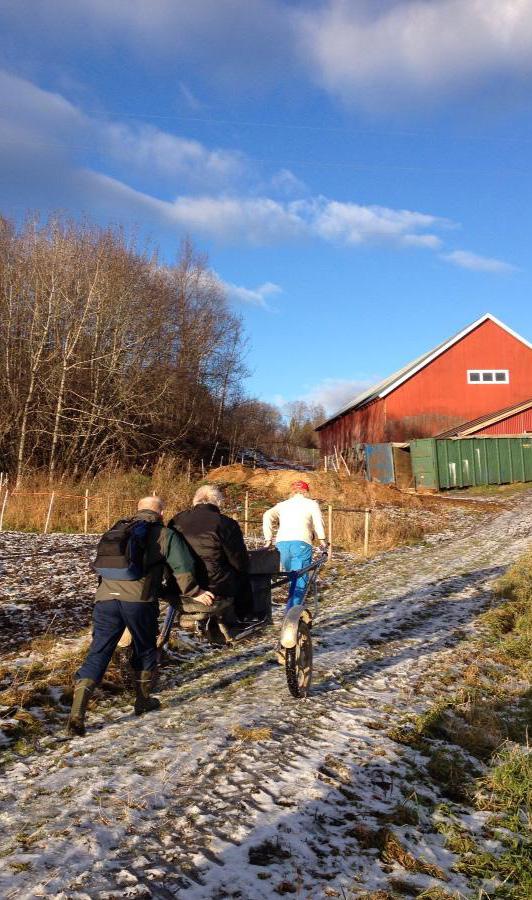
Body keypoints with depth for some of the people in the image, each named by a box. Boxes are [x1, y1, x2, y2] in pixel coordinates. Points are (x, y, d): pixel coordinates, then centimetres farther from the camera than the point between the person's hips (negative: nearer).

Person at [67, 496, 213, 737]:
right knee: (145, 650, 19)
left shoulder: (118, 530, 26)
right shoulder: (164, 534, 9)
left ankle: (77, 713, -7)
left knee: (98, 653, 4)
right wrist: (194, 593, 13)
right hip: (139, 600, -4)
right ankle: (143, 701, 31)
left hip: (106, 597, 4)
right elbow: (182, 567, 1)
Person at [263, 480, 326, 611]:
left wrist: (268, 539, 8)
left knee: (293, 577, 18)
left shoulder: (282, 505, 24)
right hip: (301, 543, -4)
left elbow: (267, 516, 8)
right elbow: (318, 523, 0)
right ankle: (291, 612, -16)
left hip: (281, 543, 4)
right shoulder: (312, 504, 16)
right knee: (300, 580, -5)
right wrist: (322, 539, 6)